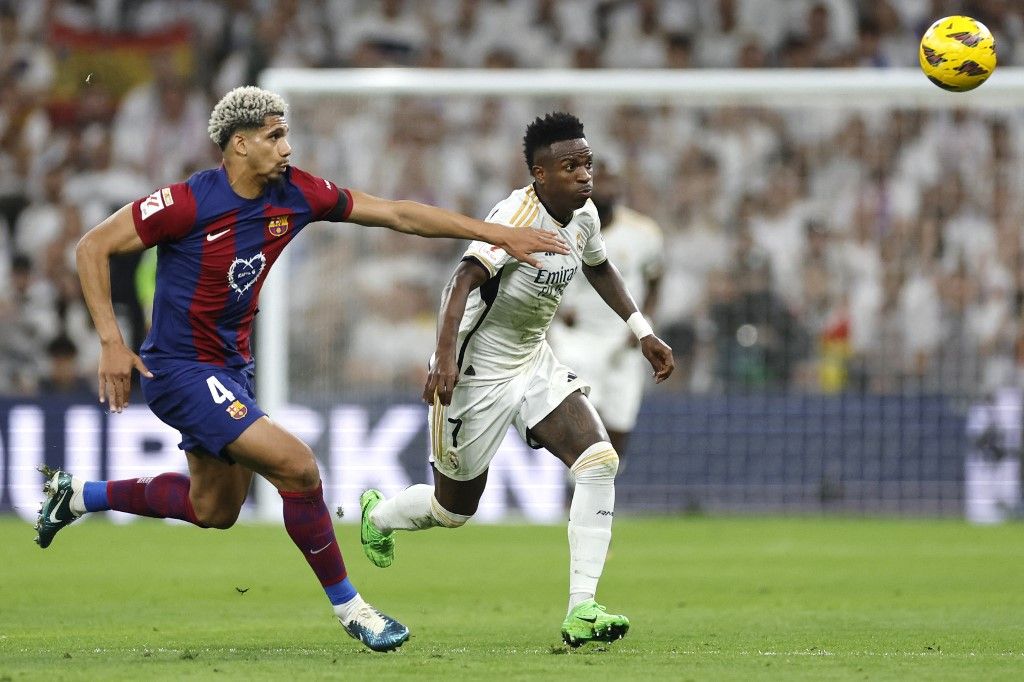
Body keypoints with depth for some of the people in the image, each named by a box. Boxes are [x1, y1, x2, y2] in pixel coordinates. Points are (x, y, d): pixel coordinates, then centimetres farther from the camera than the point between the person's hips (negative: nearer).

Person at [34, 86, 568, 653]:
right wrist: (111, 343, -21)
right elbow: (92, 248, -15)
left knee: (213, 511, 21)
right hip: (181, 369, -9)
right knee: (297, 465, -19)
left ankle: (76, 494, 38)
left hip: (231, 366, 9)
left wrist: (498, 234, -3)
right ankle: (348, 607, -5)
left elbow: (396, 214, 0)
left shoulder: (294, 194, -5)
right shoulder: (190, 202, -22)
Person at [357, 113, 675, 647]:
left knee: (599, 462, -15)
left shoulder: (583, 216, 1)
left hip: (534, 363, 7)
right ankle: (376, 514, 45)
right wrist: (445, 358, -48)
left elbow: (598, 267, 24)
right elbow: (466, 279, -36)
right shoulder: (518, 216, -25)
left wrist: (641, 331, 20)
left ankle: (581, 611, -15)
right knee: (453, 510, 8)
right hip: (477, 372, -7)